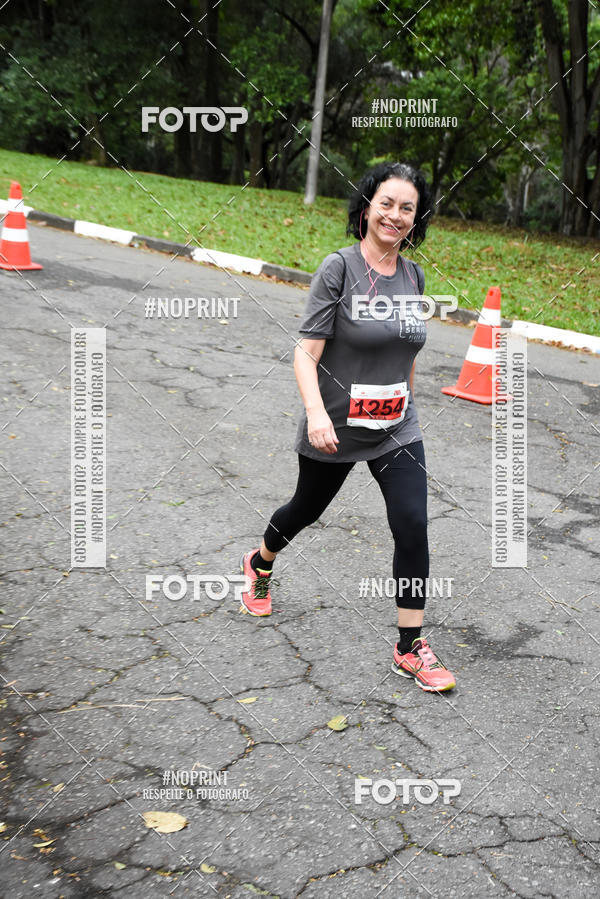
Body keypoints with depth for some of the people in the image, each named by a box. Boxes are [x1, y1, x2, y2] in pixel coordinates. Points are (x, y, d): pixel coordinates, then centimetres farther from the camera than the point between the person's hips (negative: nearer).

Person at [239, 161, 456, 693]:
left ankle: (410, 648, 6)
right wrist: (316, 412, -33)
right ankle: (259, 565, 52)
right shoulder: (339, 267, -14)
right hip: (334, 429, -3)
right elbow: (306, 353, -19)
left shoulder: (414, 276, 3)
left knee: (413, 526, -8)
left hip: (397, 431, 4)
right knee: (307, 509, 18)